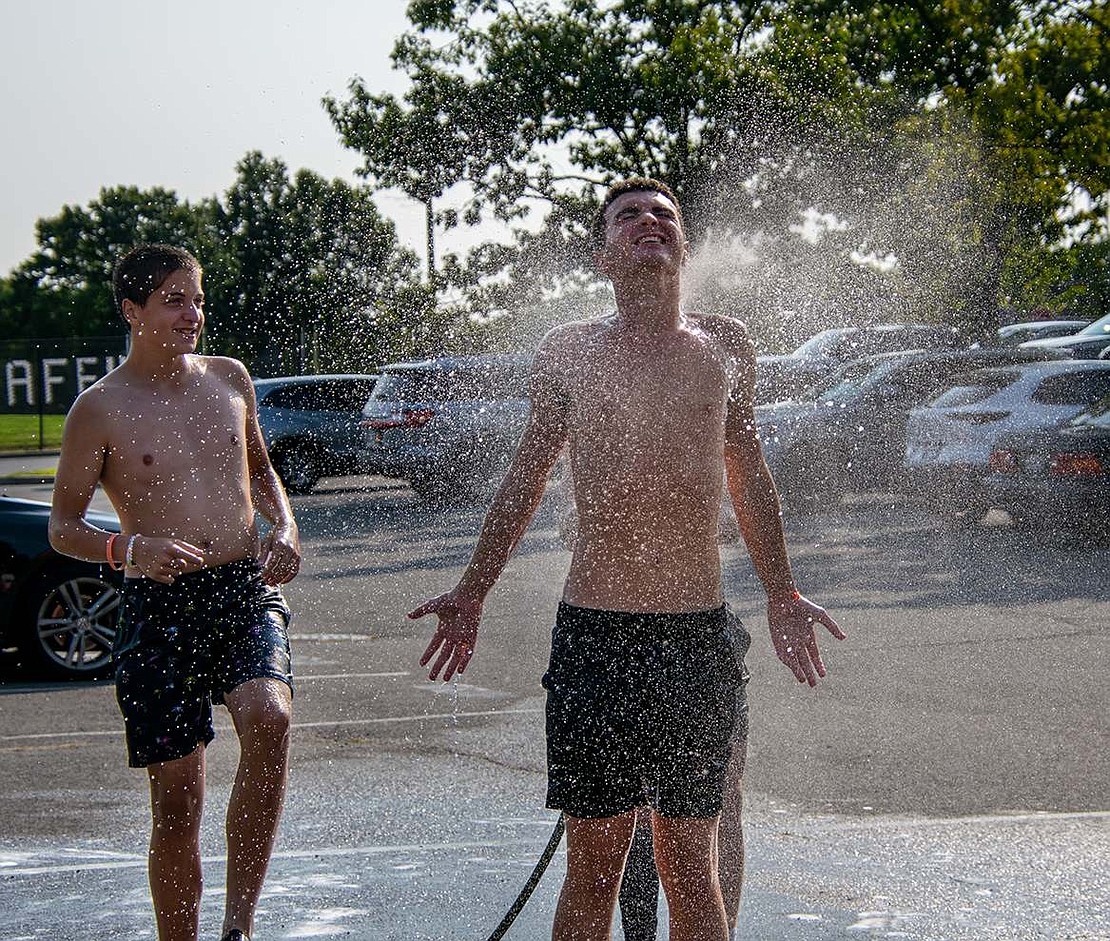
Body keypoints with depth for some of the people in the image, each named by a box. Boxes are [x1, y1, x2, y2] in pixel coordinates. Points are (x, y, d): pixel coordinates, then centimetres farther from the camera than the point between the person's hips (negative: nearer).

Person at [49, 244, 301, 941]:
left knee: (269, 717, -28)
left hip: (246, 592, 2)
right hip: (159, 607, -2)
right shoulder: (100, 409, -1)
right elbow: (63, 528, 1)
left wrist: (284, 528, 8)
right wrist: (130, 549, -18)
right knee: (176, 801, 1)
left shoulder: (230, 380, 11)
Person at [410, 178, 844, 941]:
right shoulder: (568, 352, 6)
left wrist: (783, 597, 20)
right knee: (594, 861, 2)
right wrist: (472, 594, 15)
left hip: (700, 632, 1)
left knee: (691, 862, 6)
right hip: (594, 630, -1)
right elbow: (525, 480, 16)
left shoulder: (726, 346, 9)